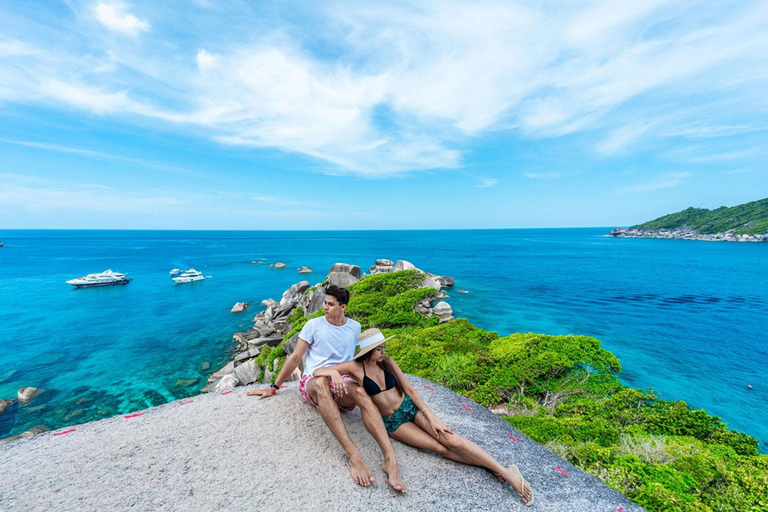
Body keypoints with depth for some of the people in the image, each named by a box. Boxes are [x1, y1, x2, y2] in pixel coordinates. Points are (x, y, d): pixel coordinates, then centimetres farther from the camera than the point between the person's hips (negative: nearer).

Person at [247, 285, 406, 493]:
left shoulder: (354, 327, 10)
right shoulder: (314, 325, 2)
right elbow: (295, 357, 5)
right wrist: (273, 388, 5)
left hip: (342, 383, 2)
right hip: (312, 383, -2)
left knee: (361, 392, -36)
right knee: (321, 381, -41)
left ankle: (390, 459, -46)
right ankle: (353, 454, -48)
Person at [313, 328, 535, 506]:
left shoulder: (388, 363, -6)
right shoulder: (355, 367, -15)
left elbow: (409, 389, -1)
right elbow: (317, 371, -17)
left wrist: (429, 416, -7)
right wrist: (334, 372, -40)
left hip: (410, 407, 2)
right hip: (392, 422, -1)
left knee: (452, 440, -13)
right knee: (440, 448, -14)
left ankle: (507, 472, -5)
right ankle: (489, 465, 1)